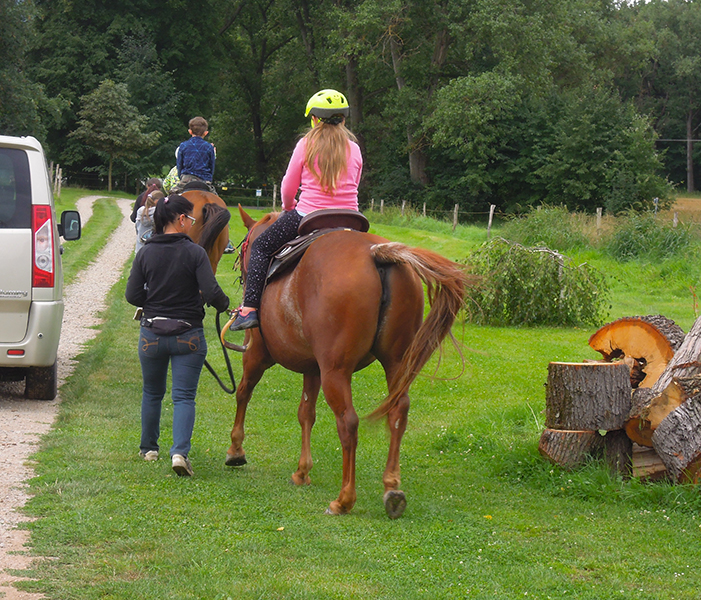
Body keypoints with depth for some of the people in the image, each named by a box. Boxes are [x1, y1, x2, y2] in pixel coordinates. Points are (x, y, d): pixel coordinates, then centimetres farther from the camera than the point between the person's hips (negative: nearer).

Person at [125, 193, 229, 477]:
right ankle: (180, 451, -18)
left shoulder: (145, 253, -3)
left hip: (151, 334, 3)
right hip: (188, 335, -3)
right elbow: (211, 293, -18)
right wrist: (224, 304, 3)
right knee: (184, 397, 0)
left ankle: (148, 448, 32)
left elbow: (132, 296, -2)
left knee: (152, 393, 21)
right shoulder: (195, 253, -11)